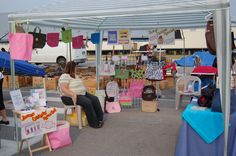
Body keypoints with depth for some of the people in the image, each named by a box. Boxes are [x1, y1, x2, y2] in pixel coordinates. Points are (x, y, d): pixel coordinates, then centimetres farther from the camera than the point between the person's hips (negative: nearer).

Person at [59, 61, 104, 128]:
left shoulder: (75, 76, 17)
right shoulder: (64, 77, -13)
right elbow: (64, 89, -24)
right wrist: (73, 95, -34)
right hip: (71, 97, -10)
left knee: (95, 99, -9)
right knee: (87, 102, -29)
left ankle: (100, 118, -6)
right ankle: (94, 122, -20)